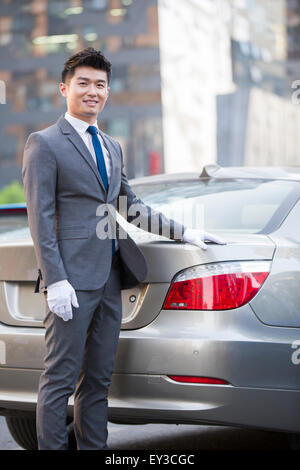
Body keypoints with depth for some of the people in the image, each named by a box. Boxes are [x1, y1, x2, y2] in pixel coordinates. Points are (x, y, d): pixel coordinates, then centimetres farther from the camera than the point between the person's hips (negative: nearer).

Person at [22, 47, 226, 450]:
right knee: (61, 379, -4)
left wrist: (183, 232, 17)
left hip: (109, 279, 7)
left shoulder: (111, 147, 20)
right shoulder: (44, 144, -3)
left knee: (99, 378, 11)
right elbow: (40, 218, -9)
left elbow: (132, 207, 26)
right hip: (73, 280, -7)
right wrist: (55, 281, -16)